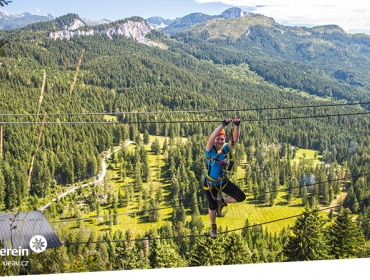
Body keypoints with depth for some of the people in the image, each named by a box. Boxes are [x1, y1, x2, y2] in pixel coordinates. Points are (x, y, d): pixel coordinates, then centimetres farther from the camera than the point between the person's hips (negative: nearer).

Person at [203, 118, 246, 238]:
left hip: (223, 182, 4)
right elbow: (211, 138, -39)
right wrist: (223, 124, -47)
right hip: (210, 184, -3)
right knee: (212, 206, 6)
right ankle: (213, 227, 35)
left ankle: (222, 202, 19)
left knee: (241, 197, -8)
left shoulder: (226, 149, -8)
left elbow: (235, 138, -21)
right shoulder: (210, 150, -19)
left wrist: (237, 125, -39)